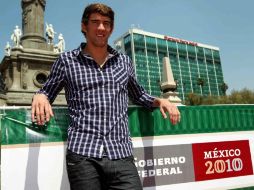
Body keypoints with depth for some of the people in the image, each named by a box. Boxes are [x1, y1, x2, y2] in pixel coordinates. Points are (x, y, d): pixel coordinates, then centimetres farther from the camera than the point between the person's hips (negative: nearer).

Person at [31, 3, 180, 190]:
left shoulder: (124, 61, 16)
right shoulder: (67, 60, 9)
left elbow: (138, 95, 29)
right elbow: (47, 93, 18)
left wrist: (159, 101, 11)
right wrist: (39, 97, -6)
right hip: (83, 154, -1)